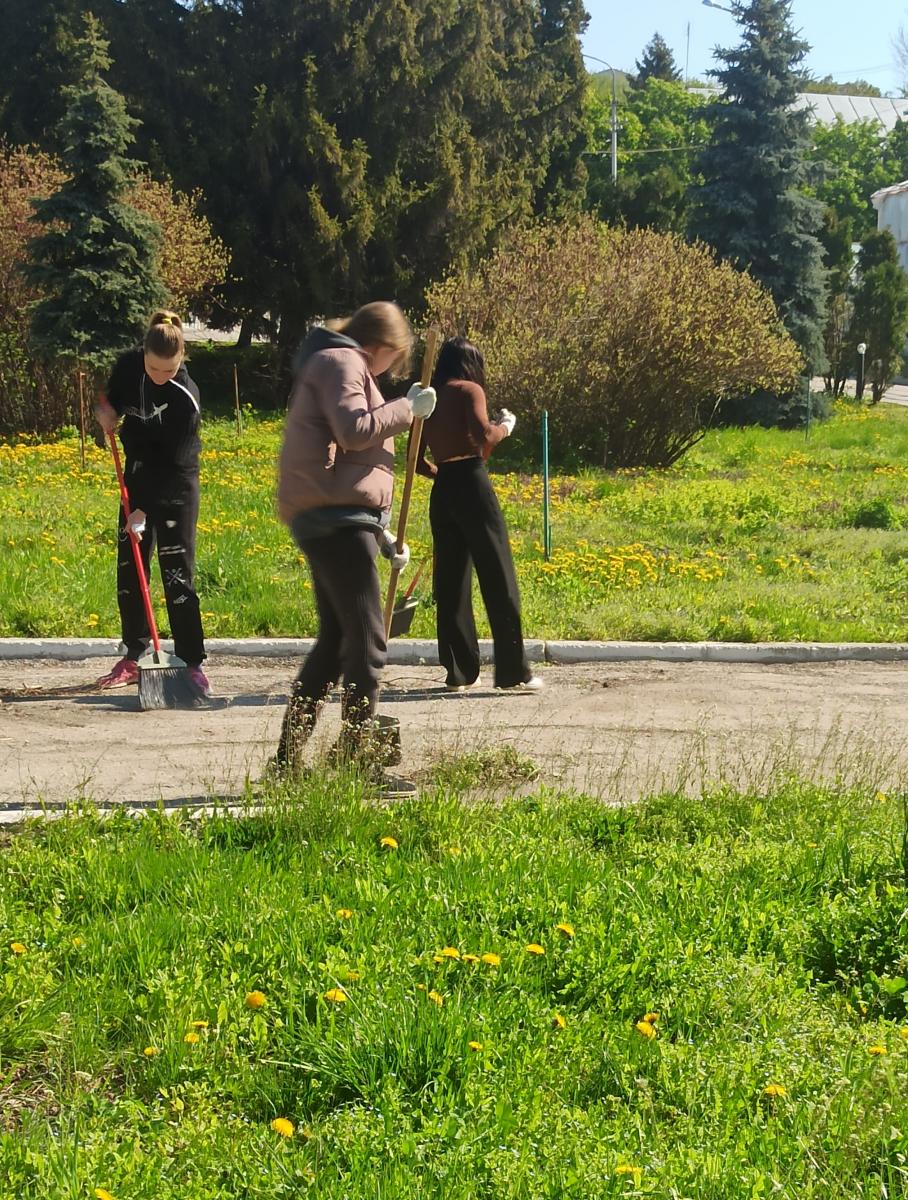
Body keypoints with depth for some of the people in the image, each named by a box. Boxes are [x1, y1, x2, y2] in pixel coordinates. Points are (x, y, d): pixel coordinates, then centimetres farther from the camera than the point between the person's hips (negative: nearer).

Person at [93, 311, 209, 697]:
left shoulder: (186, 398, -24)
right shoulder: (128, 365, -9)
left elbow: (172, 462, -22)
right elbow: (111, 402, 12)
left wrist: (145, 510, -22)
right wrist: (105, 412, -11)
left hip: (175, 487, -6)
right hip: (137, 480, 6)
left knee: (177, 574, -9)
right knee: (129, 571, 9)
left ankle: (192, 664, -4)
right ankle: (132, 659, 19)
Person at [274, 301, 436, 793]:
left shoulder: (340, 363, 28)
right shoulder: (341, 361, -5)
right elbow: (355, 429, -23)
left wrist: (381, 534, 26)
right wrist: (407, 408, -9)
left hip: (330, 520, 11)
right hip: (338, 518, -11)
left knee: (335, 639, 14)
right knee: (366, 641, -10)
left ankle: (288, 757, 18)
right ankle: (362, 761, -8)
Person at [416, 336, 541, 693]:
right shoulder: (469, 390, -1)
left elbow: (417, 460, 15)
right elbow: (483, 435, -16)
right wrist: (505, 426, 4)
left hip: (441, 490, 6)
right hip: (471, 484, -6)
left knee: (451, 582, 10)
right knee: (498, 578, -2)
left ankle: (459, 672, 10)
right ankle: (513, 671, -2)